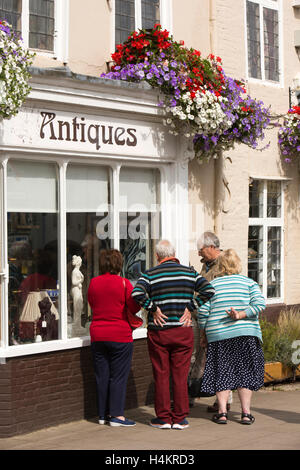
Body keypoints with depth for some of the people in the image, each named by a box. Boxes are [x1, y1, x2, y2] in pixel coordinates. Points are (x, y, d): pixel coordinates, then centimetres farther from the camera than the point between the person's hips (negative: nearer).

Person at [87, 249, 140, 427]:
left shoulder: (93, 283, 2)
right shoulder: (124, 283, -10)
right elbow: (135, 308, -6)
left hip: (98, 335, 4)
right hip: (120, 335, -4)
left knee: (102, 376, 10)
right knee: (119, 376, 1)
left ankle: (103, 414, 16)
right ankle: (117, 415, 0)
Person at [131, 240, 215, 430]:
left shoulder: (150, 275, -2)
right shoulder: (189, 272, 3)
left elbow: (137, 293, -20)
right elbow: (208, 290, -8)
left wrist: (153, 309, -9)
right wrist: (190, 308, -4)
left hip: (158, 332, -1)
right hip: (183, 332, 1)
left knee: (161, 375, 6)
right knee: (180, 375, 6)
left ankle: (163, 418, 10)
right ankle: (180, 418, 8)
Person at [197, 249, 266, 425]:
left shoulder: (211, 285, 5)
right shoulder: (249, 283, 4)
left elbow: (202, 311, 0)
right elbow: (260, 304, -10)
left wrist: (204, 332, 11)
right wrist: (241, 315, -11)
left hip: (218, 336, 0)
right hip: (246, 334, 0)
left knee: (222, 373, 8)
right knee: (245, 371, 7)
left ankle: (222, 412, 4)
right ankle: (246, 412, 6)